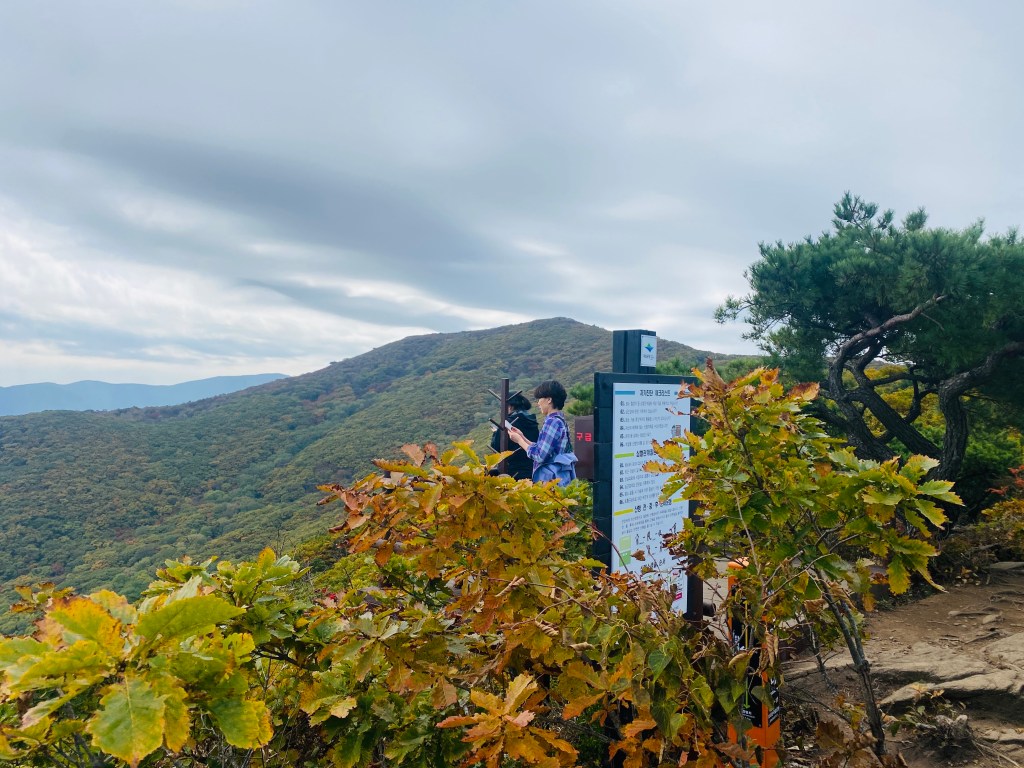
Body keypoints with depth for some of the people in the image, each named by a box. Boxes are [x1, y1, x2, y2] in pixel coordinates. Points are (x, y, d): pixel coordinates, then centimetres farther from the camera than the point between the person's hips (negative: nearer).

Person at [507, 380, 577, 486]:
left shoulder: (552, 422, -15)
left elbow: (540, 456, -18)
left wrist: (519, 440, -5)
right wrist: (523, 437, 13)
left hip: (551, 480, -9)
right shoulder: (560, 420, 13)